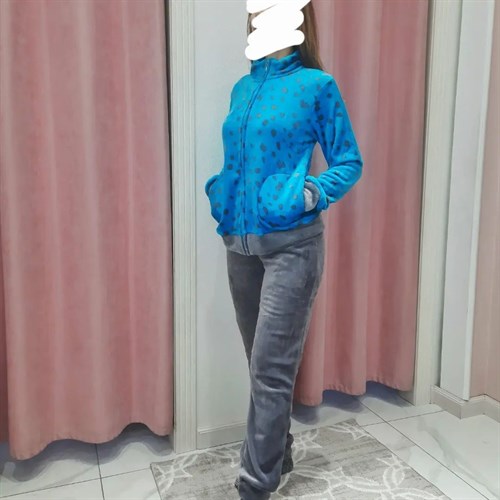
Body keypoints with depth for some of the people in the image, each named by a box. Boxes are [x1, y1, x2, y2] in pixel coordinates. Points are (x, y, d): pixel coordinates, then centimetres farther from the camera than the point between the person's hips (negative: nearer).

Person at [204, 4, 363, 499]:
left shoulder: (317, 85, -4)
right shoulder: (242, 87, 13)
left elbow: (349, 162, -2)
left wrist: (313, 193, -17)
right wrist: (220, 192, 7)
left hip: (291, 243, -6)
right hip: (240, 241, 6)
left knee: (270, 368, -4)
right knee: (260, 362, 15)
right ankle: (277, 454, 35)